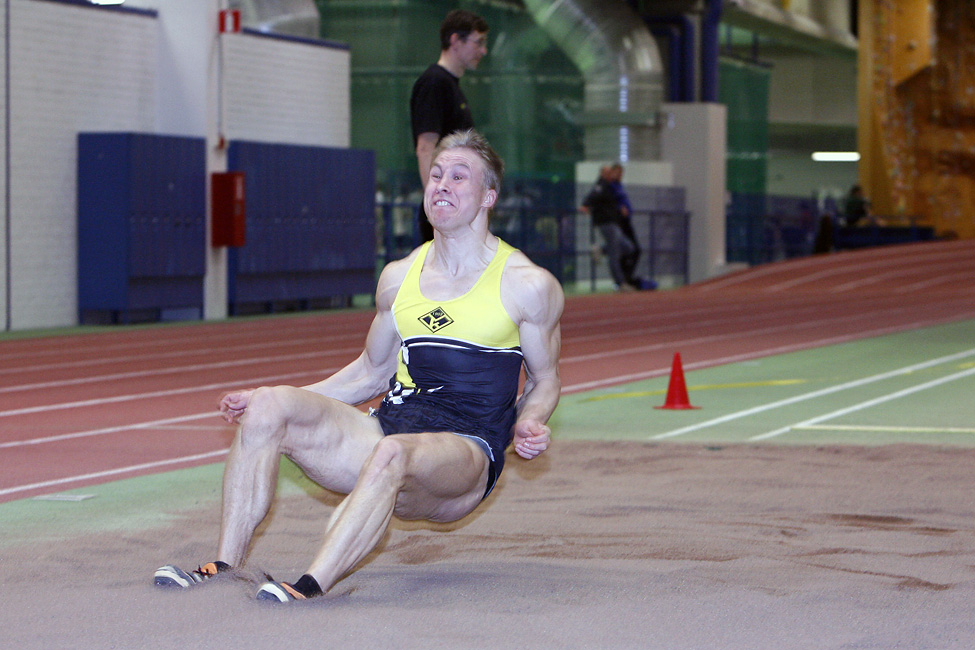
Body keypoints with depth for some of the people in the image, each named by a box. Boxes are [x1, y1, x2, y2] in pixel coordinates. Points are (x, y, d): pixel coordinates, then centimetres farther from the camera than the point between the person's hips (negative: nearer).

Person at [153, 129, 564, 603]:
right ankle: (224, 567, -20)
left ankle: (310, 588, -47)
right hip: (390, 422, 5)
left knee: (392, 453, -41)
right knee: (268, 408, -17)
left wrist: (528, 424, -12)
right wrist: (289, 401, 13)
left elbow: (546, 379, 10)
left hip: (467, 452, -5)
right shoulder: (398, 278, 13)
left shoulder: (528, 285, 1)